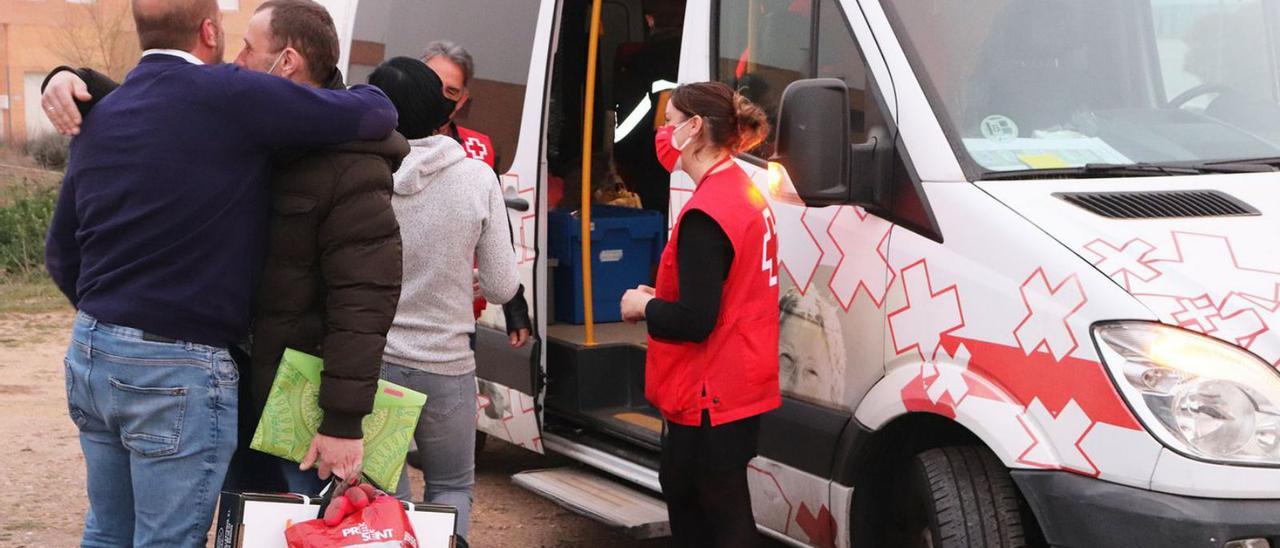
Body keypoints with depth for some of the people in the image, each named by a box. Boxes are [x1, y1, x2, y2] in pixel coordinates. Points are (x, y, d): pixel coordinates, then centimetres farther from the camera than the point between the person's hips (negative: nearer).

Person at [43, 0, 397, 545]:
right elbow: (376, 114, -10)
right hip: (179, 369, -8)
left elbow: (60, 255, 16)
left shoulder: (99, 114, 10)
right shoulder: (231, 96, -13)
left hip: (89, 353, 8)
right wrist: (361, 94, 13)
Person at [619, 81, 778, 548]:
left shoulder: (705, 215, -21)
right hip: (741, 385, 10)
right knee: (684, 492, 24)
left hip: (709, 397, -10)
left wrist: (643, 305, -6)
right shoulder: (745, 192, 10)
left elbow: (694, 321, -23)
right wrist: (660, 299, 8)